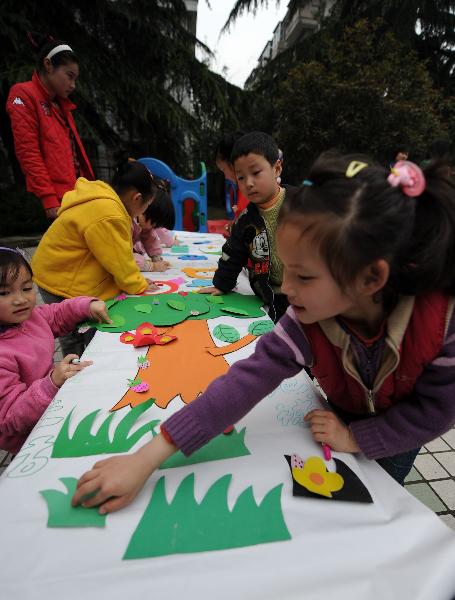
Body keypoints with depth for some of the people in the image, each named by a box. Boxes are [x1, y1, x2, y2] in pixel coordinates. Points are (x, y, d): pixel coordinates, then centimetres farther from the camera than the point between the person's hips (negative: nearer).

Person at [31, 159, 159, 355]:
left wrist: (136, 278, 2)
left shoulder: (106, 198, 5)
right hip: (64, 288, -9)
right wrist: (139, 286, -5)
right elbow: (119, 261, -20)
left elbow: (117, 253, 8)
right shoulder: (106, 216, -27)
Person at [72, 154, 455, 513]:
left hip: (398, 437, 0)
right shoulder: (307, 324, -34)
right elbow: (245, 381, -40)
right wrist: (146, 458, -42)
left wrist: (354, 438, -26)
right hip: (344, 418, 1)